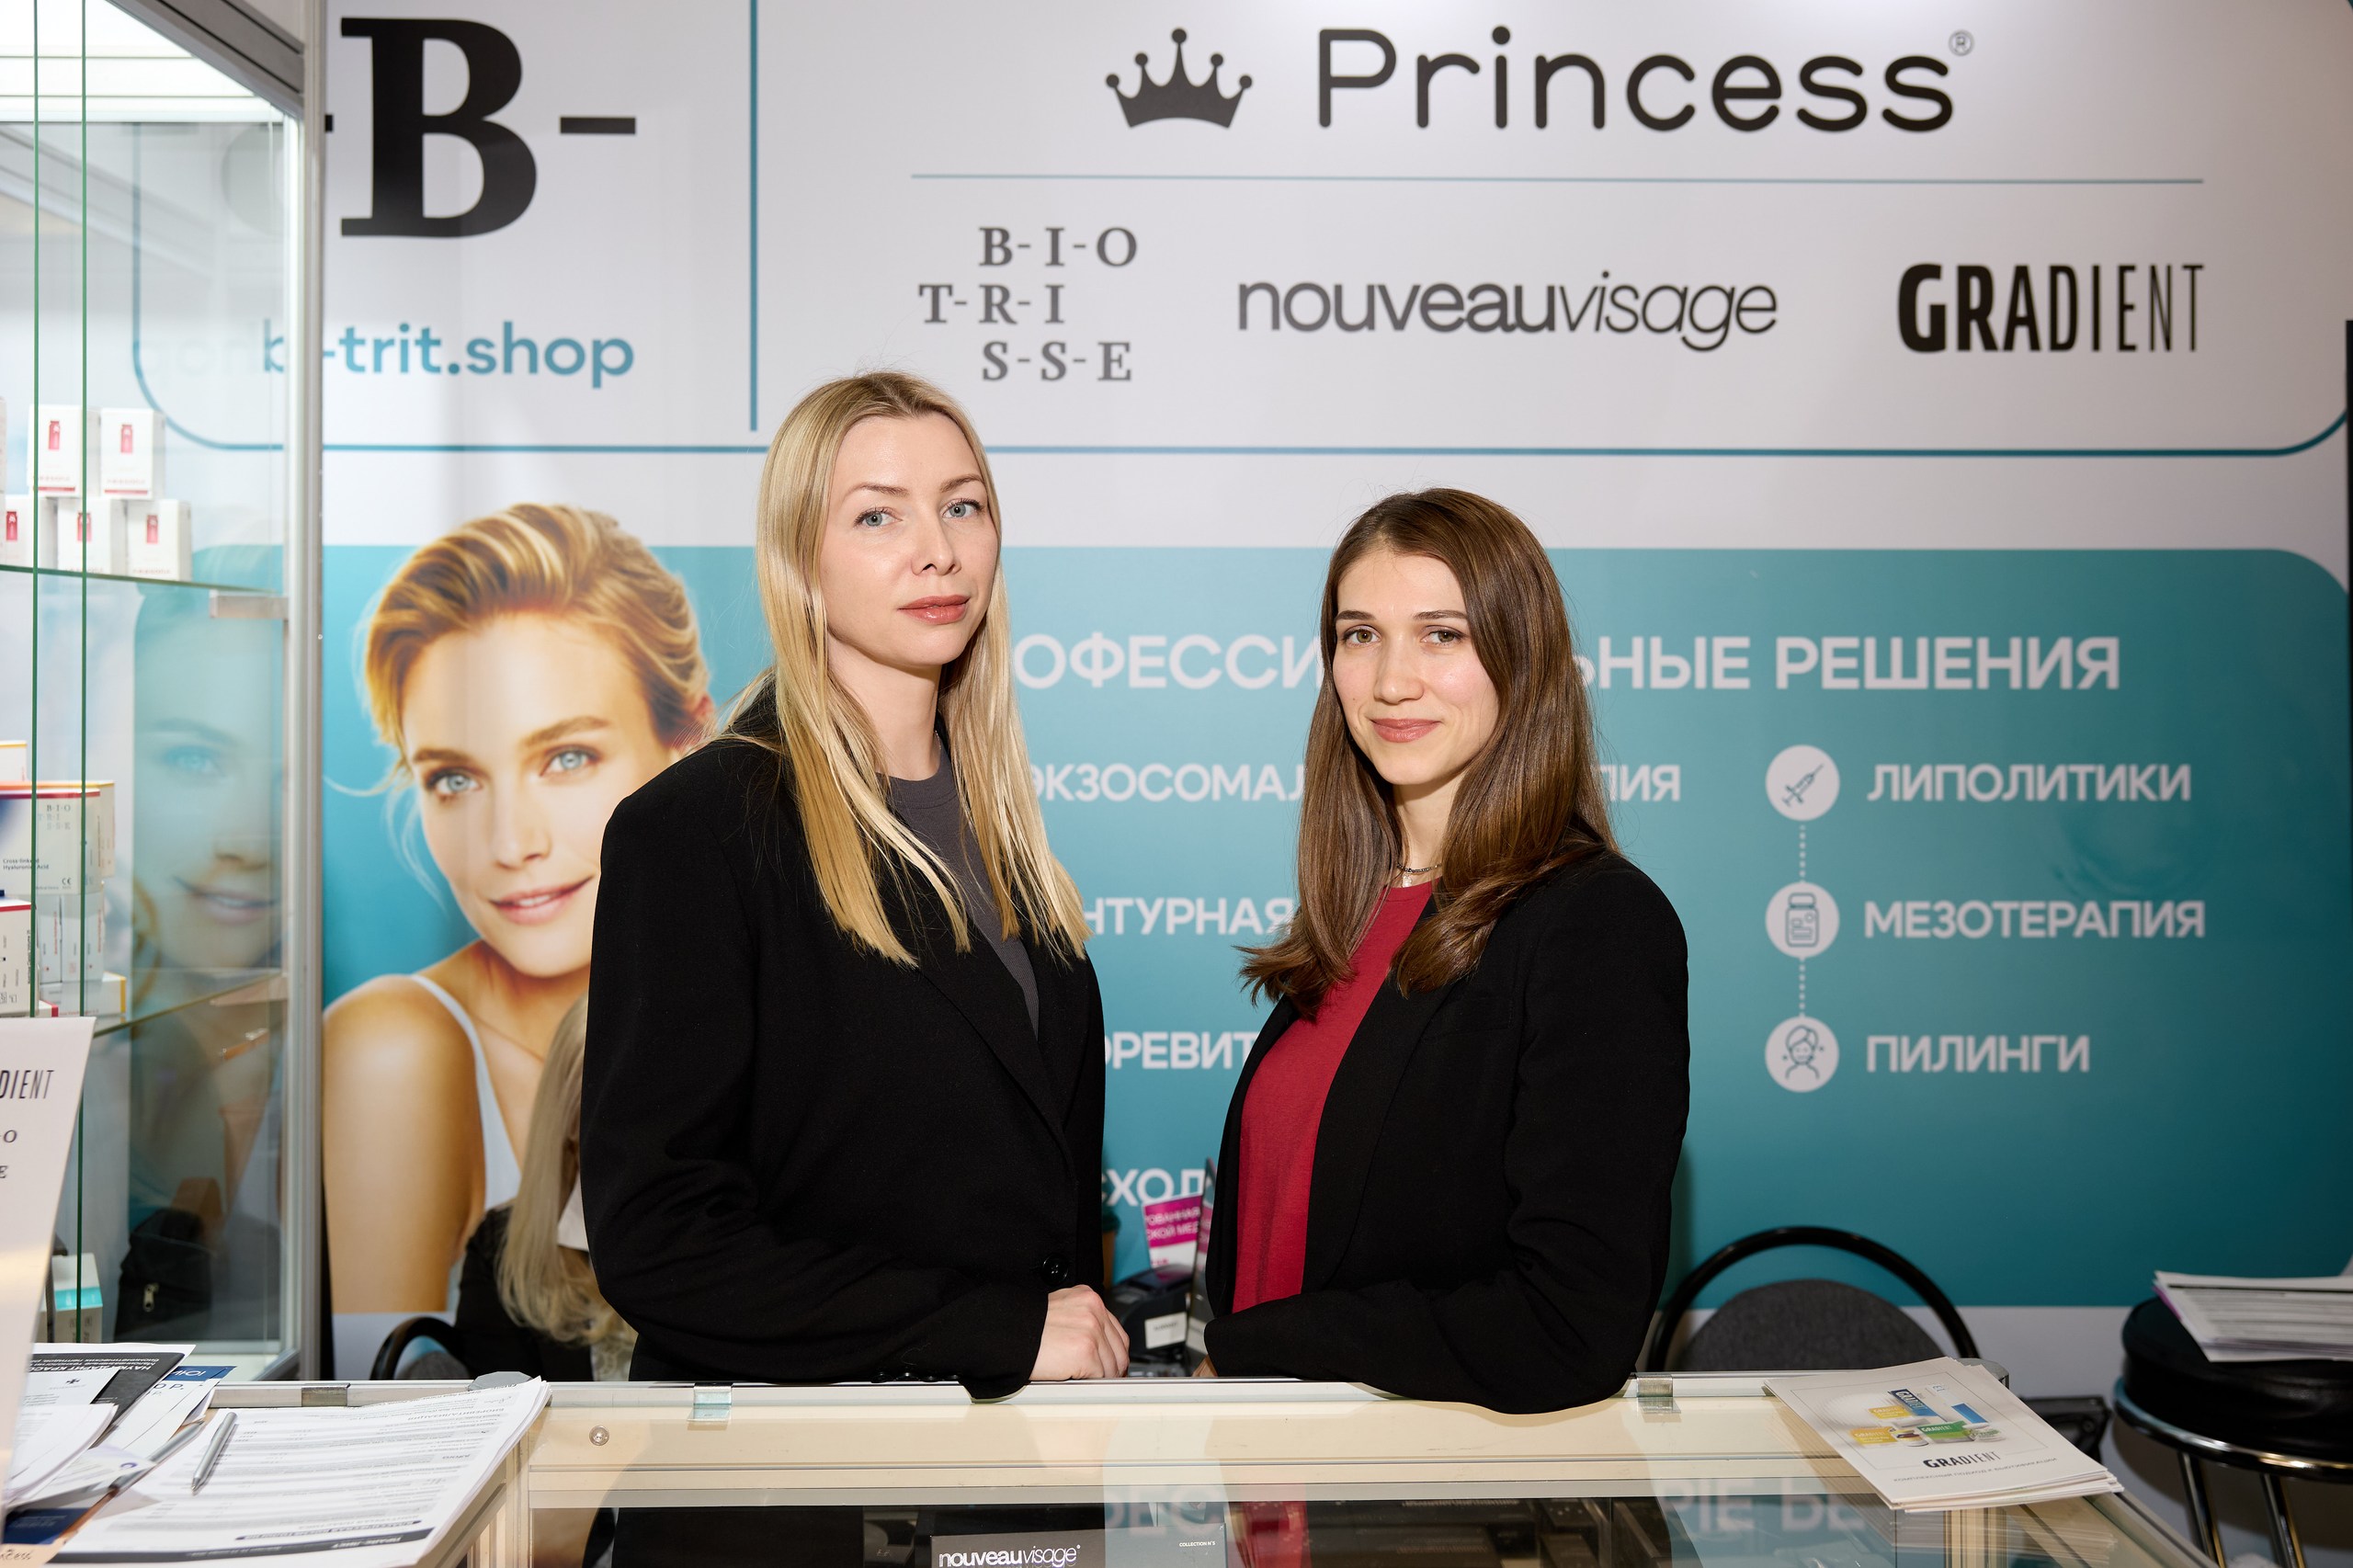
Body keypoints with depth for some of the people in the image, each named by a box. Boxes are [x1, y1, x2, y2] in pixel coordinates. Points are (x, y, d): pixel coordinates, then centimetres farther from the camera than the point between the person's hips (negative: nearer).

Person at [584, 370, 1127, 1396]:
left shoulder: (989, 814, 9)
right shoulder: (695, 828, -10)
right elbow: (652, 1234, -14)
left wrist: (1085, 1337, 2)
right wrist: (1004, 1329, -14)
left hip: (1026, 1422, 5)